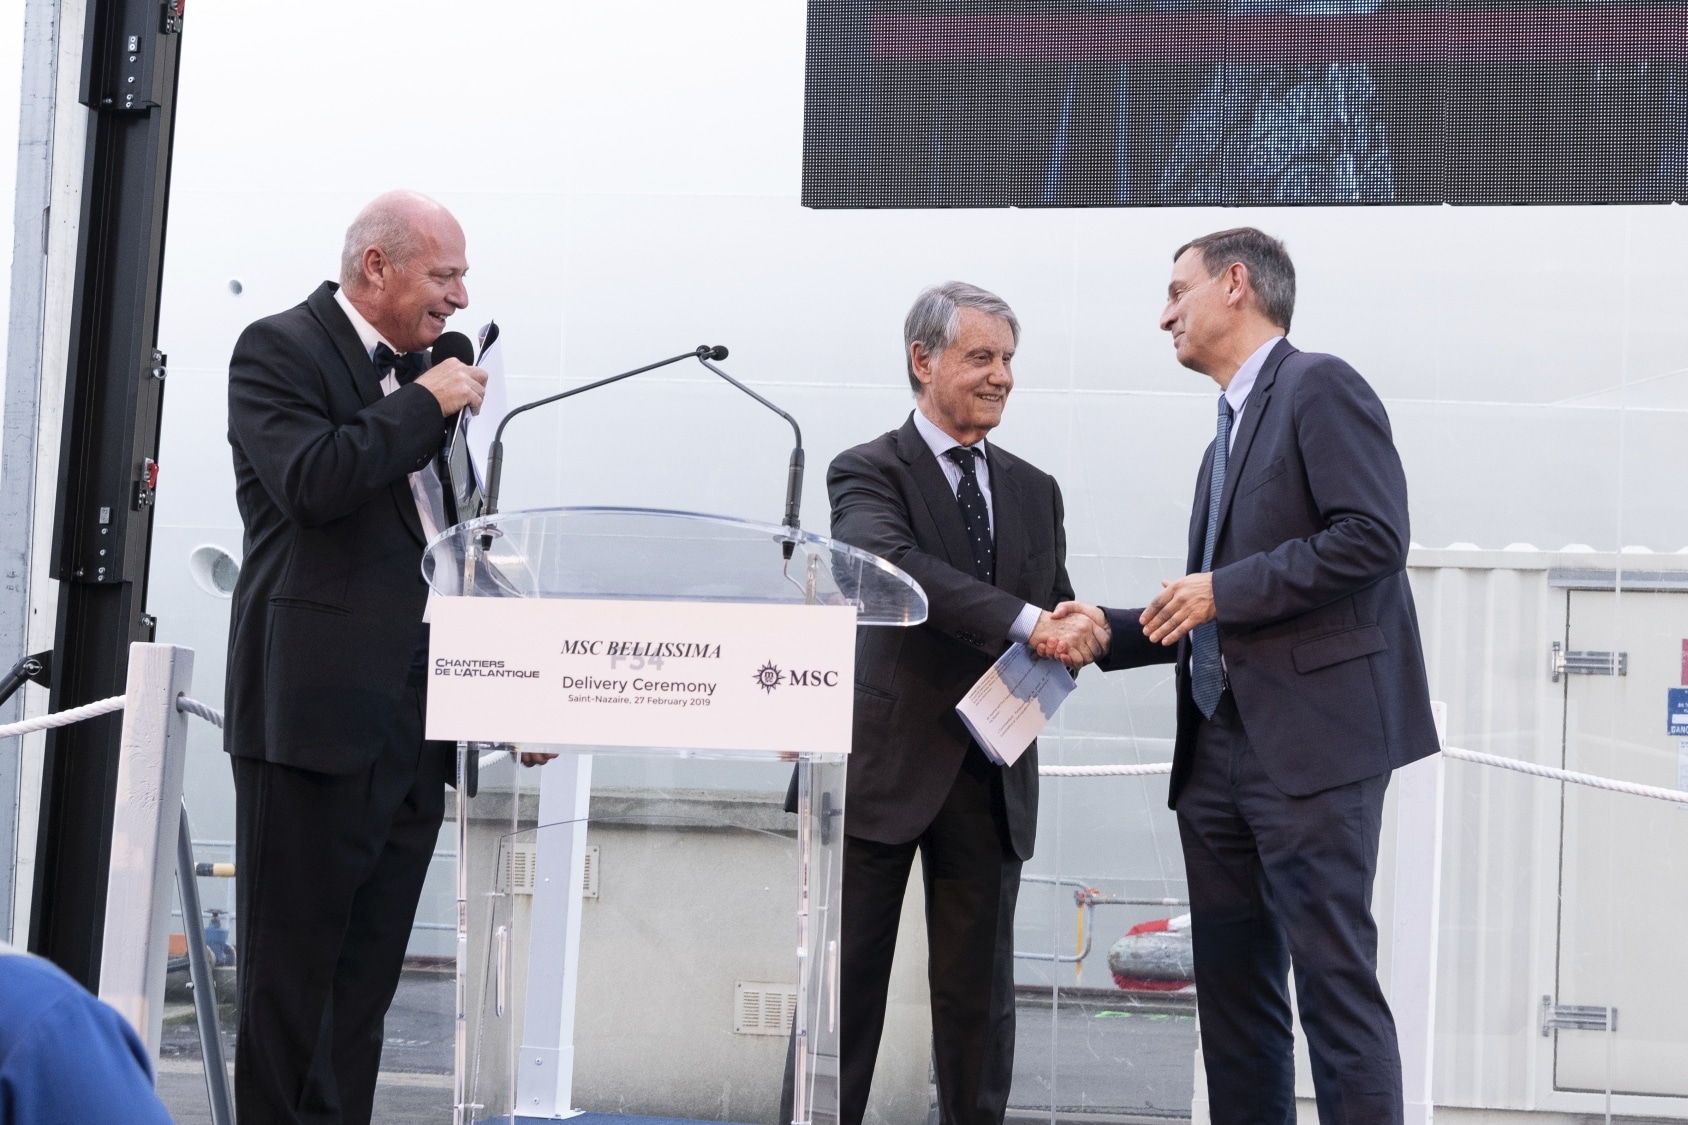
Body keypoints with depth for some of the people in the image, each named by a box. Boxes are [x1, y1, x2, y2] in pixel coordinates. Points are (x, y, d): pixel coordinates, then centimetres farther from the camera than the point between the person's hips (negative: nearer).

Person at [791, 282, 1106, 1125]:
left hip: (991, 773, 5)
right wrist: (1027, 624, -30)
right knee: (846, 985, 1)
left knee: (978, 993, 8)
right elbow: (894, 564, -23)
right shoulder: (867, 473, -2)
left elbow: (1054, 621, 15)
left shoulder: (1034, 492, 16)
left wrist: (1073, 633, -11)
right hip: (886, 764, -5)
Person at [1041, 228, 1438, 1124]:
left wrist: (1223, 590, -14)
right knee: (1230, 983, 9)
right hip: (1220, 748, 10)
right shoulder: (1231, 431, 24)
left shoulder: (1319, 388, -4)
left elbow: (1375, 538, -17)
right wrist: (1111, 630, 12)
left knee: (1333, 974, -11)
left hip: (1312, 738, -9)